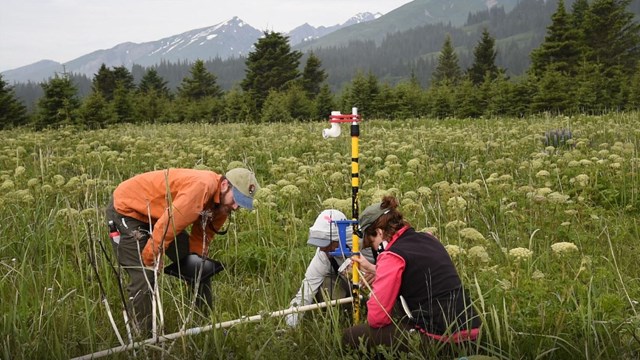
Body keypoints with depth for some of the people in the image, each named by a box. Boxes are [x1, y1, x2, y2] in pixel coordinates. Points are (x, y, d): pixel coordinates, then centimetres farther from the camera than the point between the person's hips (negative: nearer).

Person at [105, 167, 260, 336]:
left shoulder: (222, 203, -6)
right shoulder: (201, 186, -37)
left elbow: (202, 237, 2)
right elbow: (167, 224, -34)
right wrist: (152, 259, -23)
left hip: (157, 213, 9)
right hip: (126, 209, -9)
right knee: (144, 277, -16)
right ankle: (145, 335, -1)